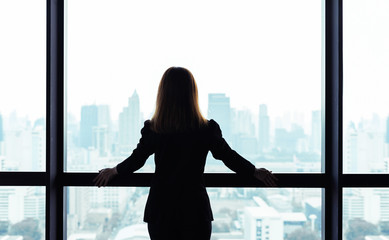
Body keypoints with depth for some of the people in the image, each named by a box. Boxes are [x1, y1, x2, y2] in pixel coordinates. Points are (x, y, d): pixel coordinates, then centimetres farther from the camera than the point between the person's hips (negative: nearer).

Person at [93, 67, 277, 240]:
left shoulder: (152, 129, -7)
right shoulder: (207, 129, -7)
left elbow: (136, 160, 3)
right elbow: (229, 157, 2)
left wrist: (113, 171, 23)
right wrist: (255, 172, 19)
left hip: (161, 210, 1)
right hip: (195, 209, 0)